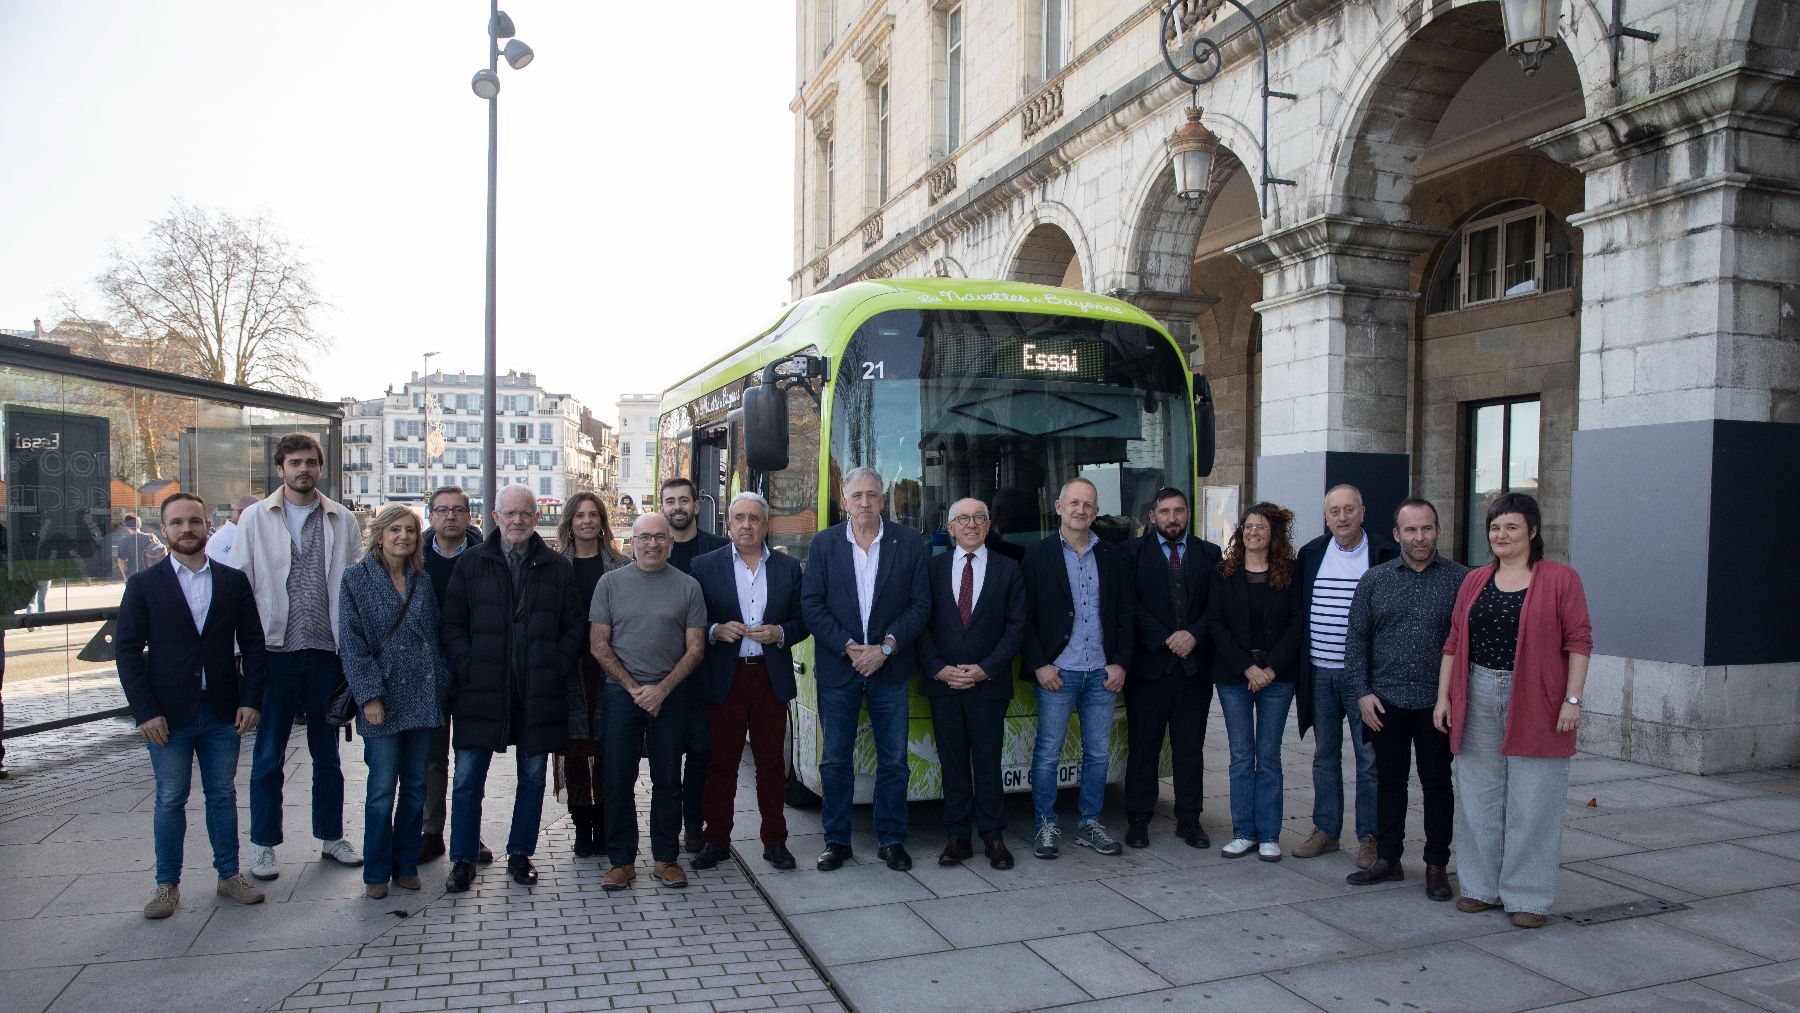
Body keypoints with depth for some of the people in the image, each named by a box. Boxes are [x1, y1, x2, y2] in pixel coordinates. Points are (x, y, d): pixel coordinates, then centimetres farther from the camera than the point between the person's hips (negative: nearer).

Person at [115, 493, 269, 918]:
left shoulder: (233, 581, 4)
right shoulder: (143, 584, 0)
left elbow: (252, 642, 5)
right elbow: (127, 650, -3)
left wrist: (250, 699, -3)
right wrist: (146, 712, -10)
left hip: (223, 712, 2)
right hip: (168, 714, -1)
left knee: (222, 795, 11)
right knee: (170, 800, 7)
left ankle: (229, 874, 22)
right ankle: (167, 885, 19)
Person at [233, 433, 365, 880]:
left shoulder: (343, 521, 5)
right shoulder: (255, 518, 2)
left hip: (327, 650, 1)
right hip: (275, 649, -1)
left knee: (327, 753, 13)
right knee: (268, 755, 7)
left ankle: (331, 836, 25)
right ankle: (263, 845, 20)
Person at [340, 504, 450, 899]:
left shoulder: (422, 581, 11)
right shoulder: (356, 579, -1)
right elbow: (351, 642, -6)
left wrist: (440, 685, 4)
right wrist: (369, 694, -12)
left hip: (422, 698, 4)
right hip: (382, 698, -4)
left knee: (416, 787, 9)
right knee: (382, 789, -1)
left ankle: (406, 865, 21)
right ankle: (376, 872, 13)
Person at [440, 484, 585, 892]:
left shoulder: (557, 567, 6)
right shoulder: (471, 562, 5)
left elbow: (574, 626, 7)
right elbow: (452, 622, 3)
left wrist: (556, 669, -4)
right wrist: (468, 667, -8)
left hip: (538, 692, 1)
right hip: (481, 690, -1)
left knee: (533, 776, 10)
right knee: (468, 777, 1)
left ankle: (520, 854, 25)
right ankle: (463, 859, 15)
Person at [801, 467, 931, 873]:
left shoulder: (909, 542, 1)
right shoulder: (824, 543, 2)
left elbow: (921, 604, -2)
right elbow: (811, 604, -2)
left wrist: (884, 648, -11)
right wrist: (848, 648, -12)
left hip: (890, 668, 0)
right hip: (837, 668, 0)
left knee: (894, 760, 7)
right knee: (835, 760, 8)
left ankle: (891, 839, 20)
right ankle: (836, 840, 20)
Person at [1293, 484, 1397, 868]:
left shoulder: (1384, 555, -5)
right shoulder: (1311, 554, 8)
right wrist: (1300, 663, 8)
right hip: (1319, 672, 4)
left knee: (1369, 758, 3)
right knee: (1325, 755, 13)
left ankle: (1369, 837, 15)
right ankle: (1326, 830, 24)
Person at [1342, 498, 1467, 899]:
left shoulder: (1460, 579, 1)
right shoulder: (1375, 579, 5)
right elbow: (1356, 638, 6)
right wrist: (1362, 692, -2)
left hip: (1437, 703, -2)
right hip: (1385, 703, 2)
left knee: (1437, 784, 7)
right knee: (1389, 780, 11)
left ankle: (1436, 866, 19)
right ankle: (1387, 859, 22)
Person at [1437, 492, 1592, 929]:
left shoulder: (1560, 578, -2)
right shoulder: (1475, 581, 10)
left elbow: (1578, 642, -5)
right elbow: (1454, 642, 10)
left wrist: (1572, 699, -11)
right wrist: (1443, 695, 6)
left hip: (1536, 704, -4)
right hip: (1479, 700, 4)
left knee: (1531, 803, 3)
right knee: (1479, 797, 10)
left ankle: (1527, 897, 15)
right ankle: (1482, 888, 22)